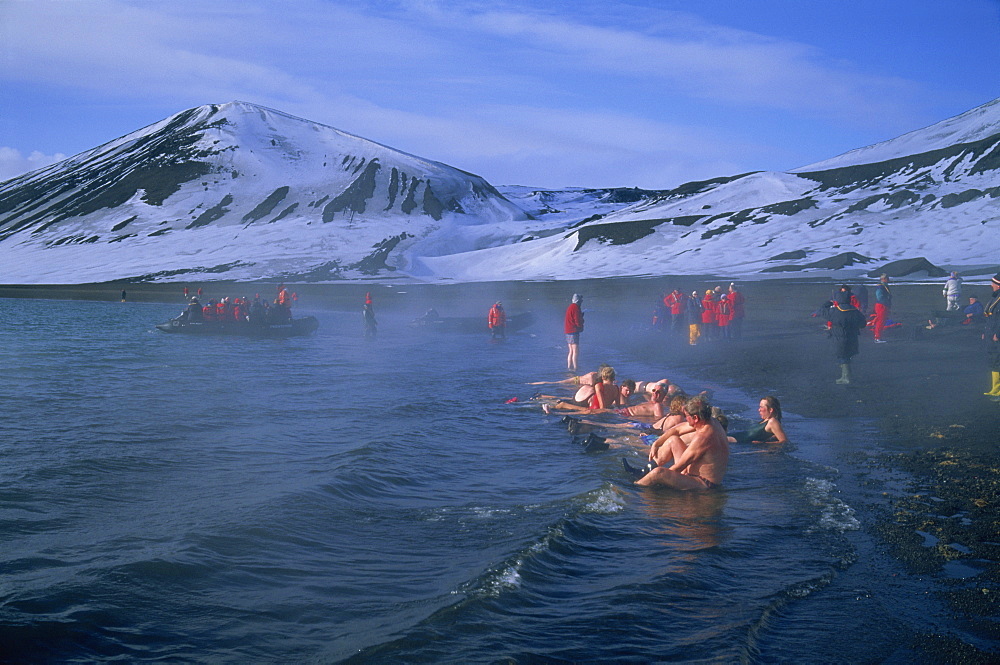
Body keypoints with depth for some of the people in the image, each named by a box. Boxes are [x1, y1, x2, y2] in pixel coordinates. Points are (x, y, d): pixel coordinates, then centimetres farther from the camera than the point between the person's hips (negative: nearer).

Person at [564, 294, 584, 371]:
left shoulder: (570, 307, 17)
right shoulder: (575, 308, -14)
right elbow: (578, 321, -16)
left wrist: (582, 314, 9)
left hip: (568, 331, 10)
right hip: (574, 332, -10)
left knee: (571, 351, 14)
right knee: (575, 351, -10)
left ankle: (569, 367, 14)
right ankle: (575, 368, -12)